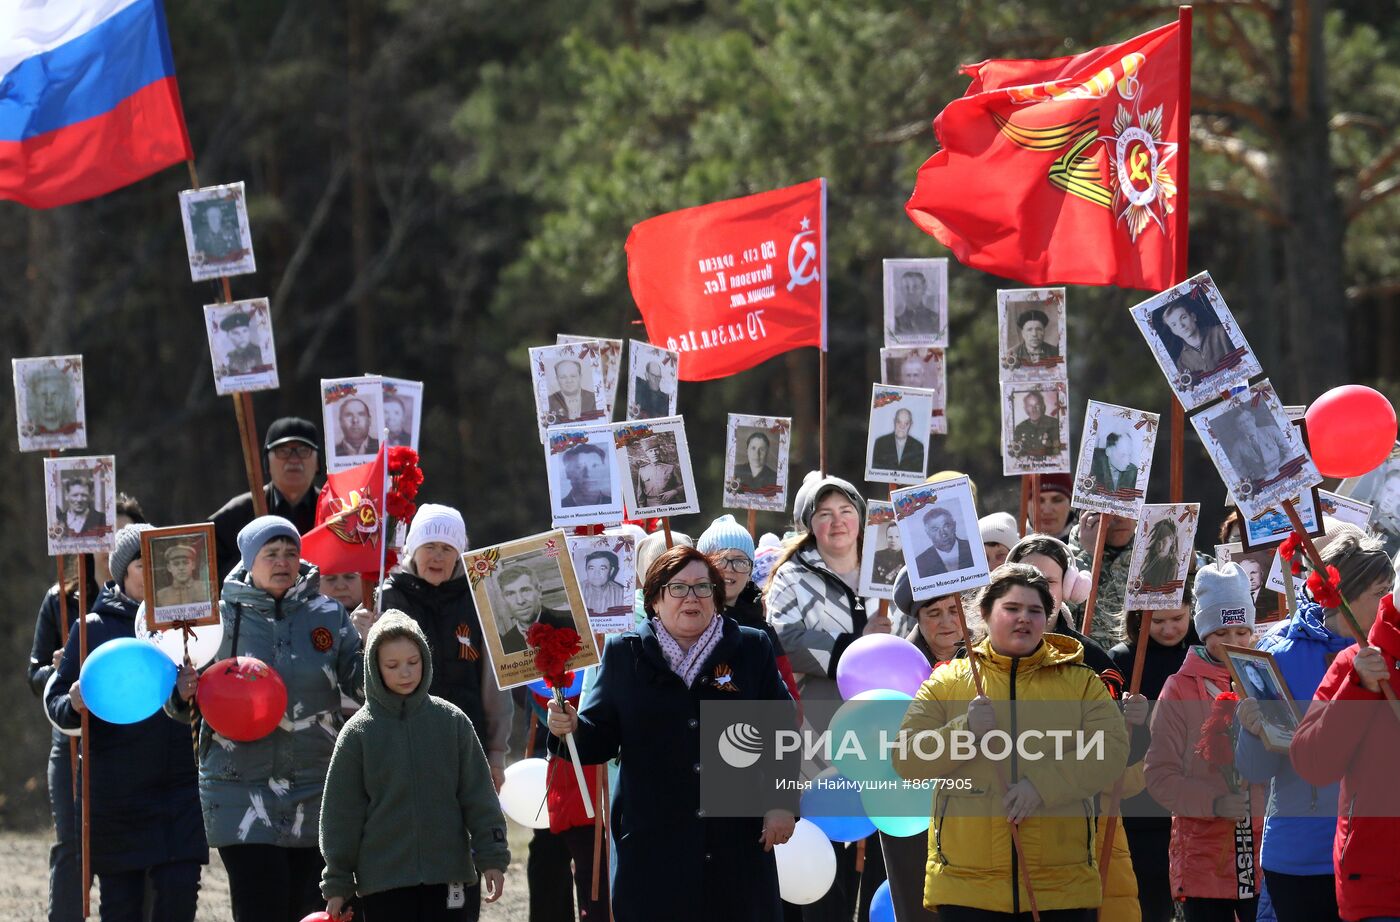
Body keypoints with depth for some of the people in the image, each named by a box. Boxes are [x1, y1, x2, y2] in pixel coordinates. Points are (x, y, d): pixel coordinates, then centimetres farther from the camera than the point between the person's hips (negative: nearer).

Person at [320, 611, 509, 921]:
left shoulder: (453, 721, 3)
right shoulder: (358, 732, -1)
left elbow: (479, 797, 6)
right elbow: (340, 812, 2)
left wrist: (492, 858, 1)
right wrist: (337, 883, 1)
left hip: (445, 878, 1)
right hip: (381, 882, -1)